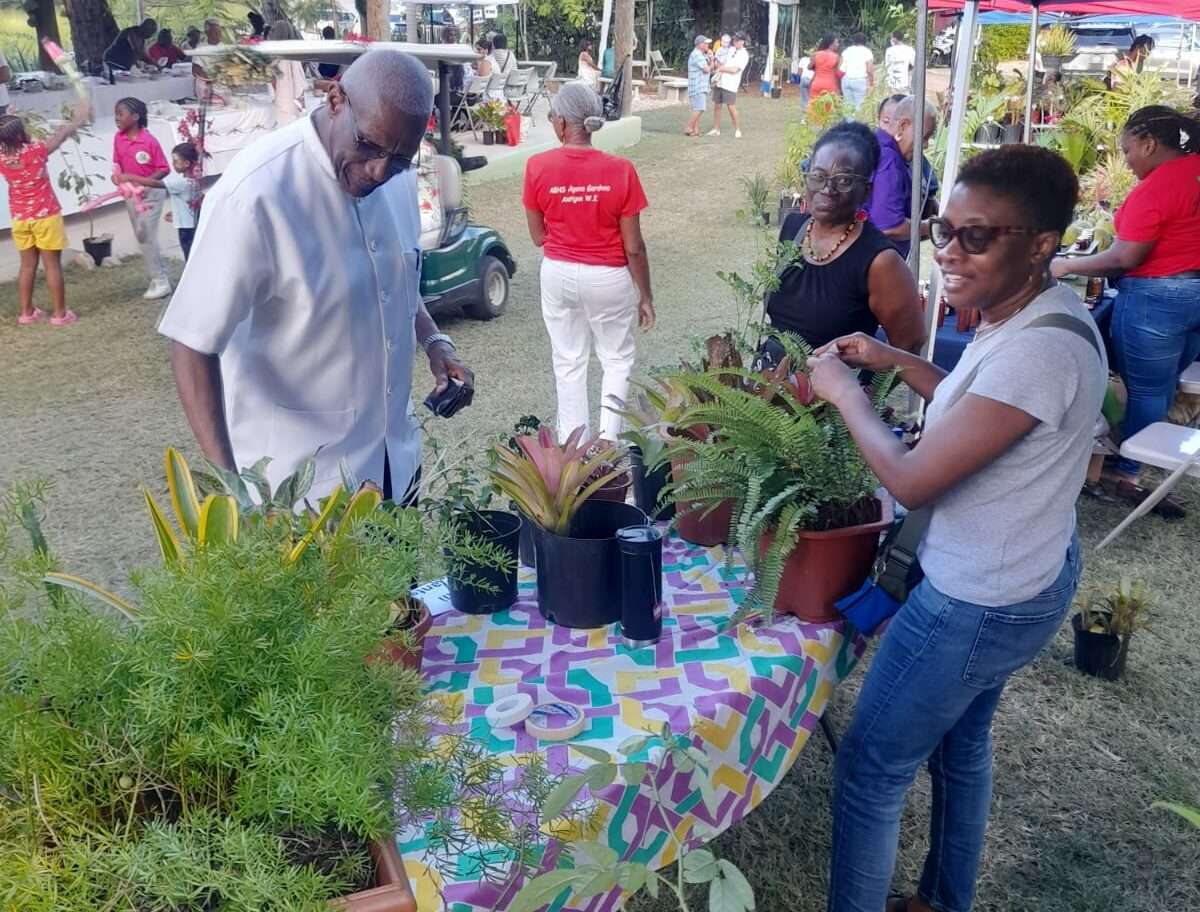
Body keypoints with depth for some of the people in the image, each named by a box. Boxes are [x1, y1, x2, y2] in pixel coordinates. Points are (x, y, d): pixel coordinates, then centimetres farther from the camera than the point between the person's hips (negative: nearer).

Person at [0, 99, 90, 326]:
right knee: (53, 265, 2)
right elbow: (62, 135, -1)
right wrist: (79, 120, 13)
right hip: (45, 216, -5)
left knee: (27, 265, 14)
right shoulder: (35, 152, -17)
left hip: (20, 219, 5)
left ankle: (26, 312, 20)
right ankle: (59, 313, 6)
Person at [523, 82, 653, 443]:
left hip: (558, 275, 2)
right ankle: (607, 441, 14)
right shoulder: (620, 170, -16)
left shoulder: (537, 167, -12)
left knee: (568, 362, 17)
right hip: (608, 278, -2)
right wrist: (646, 296, 1)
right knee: (617, 358, 19)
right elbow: (633, 247, -11)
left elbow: (538, 237, -2)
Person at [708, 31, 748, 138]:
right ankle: (716, 129, 13)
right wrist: (718, 63, -1)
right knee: (716, 106, 6)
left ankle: (738, 130, 2)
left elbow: (734, 69, -16)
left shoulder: (744, 55, -7)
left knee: (731, 107, -9)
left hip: (730, 85, -7)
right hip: (719, 82, 7)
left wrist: (721, 69, -7)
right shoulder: (731, 50, 14)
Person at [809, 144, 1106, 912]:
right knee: (961, 742, 28)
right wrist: (897, 362, 5)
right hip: (1022, 579, 10)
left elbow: (913, 480, -30)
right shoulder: (1042, 313, -1)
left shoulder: (1040, 348, -32)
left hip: (978, 604, -10)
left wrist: (845, 392, -15)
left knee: (870, 769, 7)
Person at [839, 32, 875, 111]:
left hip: (846, 80, 4)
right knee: (859, 106, -4)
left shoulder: (847, 50, 11)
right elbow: (870, 70, -5)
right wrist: (872, 83, 5)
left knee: (848, 105, 7)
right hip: (860, 81, -4)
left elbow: (841, 69, 3)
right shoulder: (867, 51, 1)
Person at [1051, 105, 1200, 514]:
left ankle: (1125, 473, 16)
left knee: (1144, 391, 4)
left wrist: (1068, 265, -8)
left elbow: (1124, 259, -20)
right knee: (1165, 388, 18)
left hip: (1156, 299, -8)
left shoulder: (1155, 188, -20)